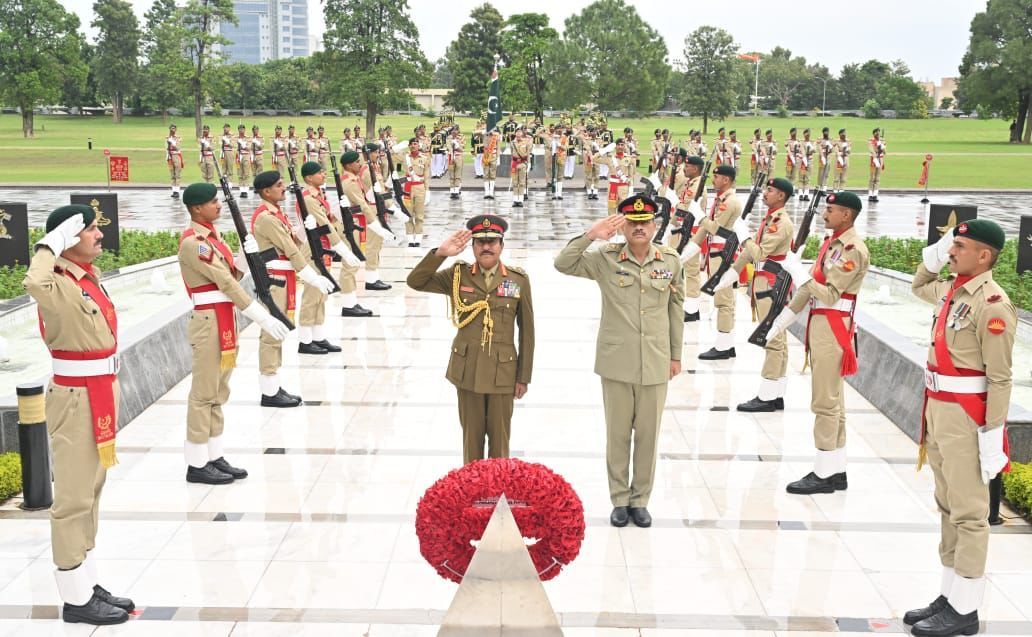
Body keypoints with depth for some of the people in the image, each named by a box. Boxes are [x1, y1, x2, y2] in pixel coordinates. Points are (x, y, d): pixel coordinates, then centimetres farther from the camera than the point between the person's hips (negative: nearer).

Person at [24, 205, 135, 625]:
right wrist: (49, 247, -27)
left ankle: (88, 584, 29)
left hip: (98, 395, 10)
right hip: (77, 400, -10)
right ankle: (76, 600, 9)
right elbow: (34, 284, -46)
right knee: (74, 499, 0)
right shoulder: (60, 286, -19)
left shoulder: (89, 277, 9)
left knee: (90, 493, 17)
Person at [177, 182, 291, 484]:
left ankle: (214, 457, 20)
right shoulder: (193, 242, -16)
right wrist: (263, 318, -22)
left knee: (218, 393, 13)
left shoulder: (213, 235, 14)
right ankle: (196, 464, 5)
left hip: (224, 321, 9)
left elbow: (232, 276, 12)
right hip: (209, 322, -9)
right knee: (204, 394, -3)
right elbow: (225, 282, -21)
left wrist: (248, 256, -8)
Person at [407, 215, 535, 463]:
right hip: (467, 370, 1)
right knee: (471, 436, 12)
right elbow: (415, 281, -7)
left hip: (503, 371, -1)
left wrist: (524, 377, 0)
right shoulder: (458, 275, 0)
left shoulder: (519, 280, -3)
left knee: (500, 438, 8)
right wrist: (440, 254, -20)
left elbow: (527, 331, 0)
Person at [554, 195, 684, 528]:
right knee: (618, 433, 10)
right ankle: (619, 499, 24)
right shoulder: (605, 258, -5)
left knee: (648, 433, 10)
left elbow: (675, 308, 9)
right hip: (616, 362, -1)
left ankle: (640, 499, 25)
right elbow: (563, 264, -13)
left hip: (655, 363, 1)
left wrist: (676, 354, 12)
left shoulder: (671, 261, 0)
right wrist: (590, 235, -25)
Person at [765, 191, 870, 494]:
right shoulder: (831, 242, 14)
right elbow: (809, 287, 17)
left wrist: (796, 269, -20)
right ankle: (836, 471, 21)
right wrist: (781, 320, 16)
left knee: (826, 402, -6)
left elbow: (828, 295, -20)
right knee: (832, 400, 13)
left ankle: (825, 474, 1)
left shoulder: (853, 250, -15)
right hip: (819, 326, 10)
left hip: (834, 330, -10)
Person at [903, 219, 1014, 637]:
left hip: (966, 418, -9)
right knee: (948, 508, 15)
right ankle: (950, 596, 25)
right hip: (938, 410, 9)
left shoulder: (992, 305, -17)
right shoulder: (951, 291, 9)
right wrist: (935, 252, 15)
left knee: (968, 514, -1)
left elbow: (1000, 378, -19)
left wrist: (992, 435, -19)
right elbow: (919, 286, 33)